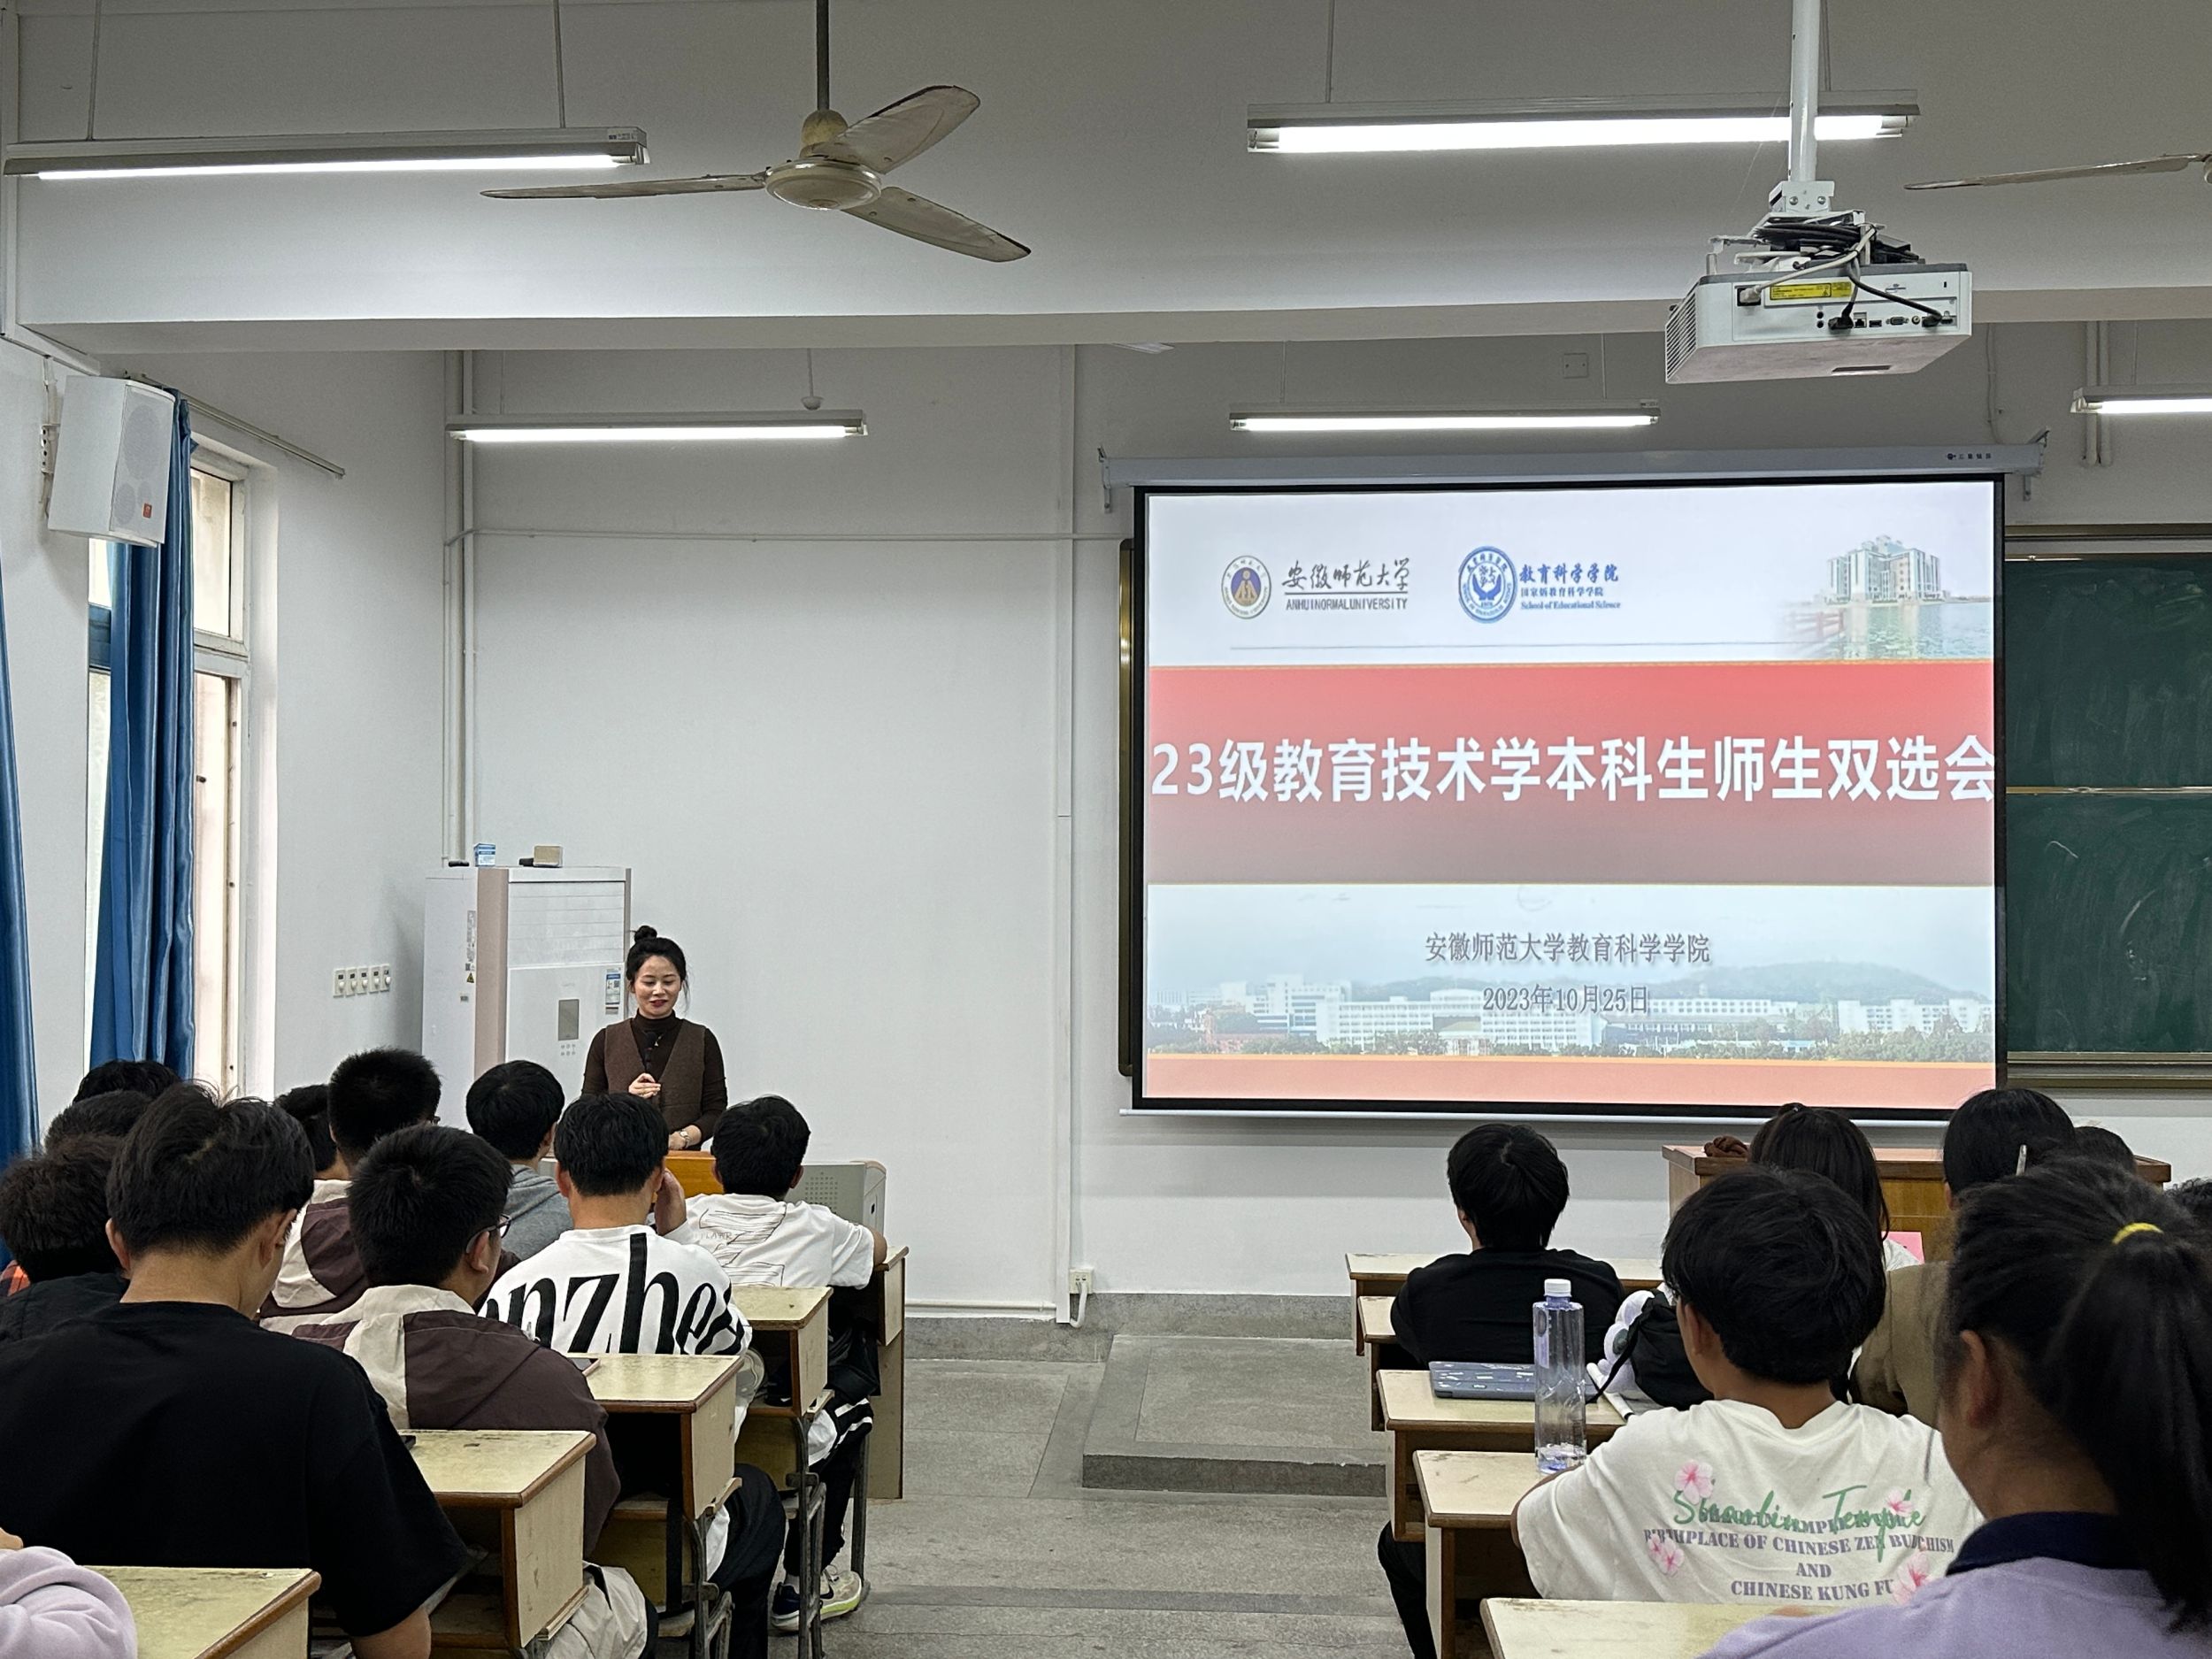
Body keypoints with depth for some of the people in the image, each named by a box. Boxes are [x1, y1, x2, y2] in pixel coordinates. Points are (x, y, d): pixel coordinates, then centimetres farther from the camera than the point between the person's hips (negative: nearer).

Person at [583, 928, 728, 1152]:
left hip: (683, 1159, -1)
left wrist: (682, 1138, -11)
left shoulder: (702, 1041, 8)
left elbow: (716, 1111, 5)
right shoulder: (606, 1041, 10)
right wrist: (625, 1098, -7)